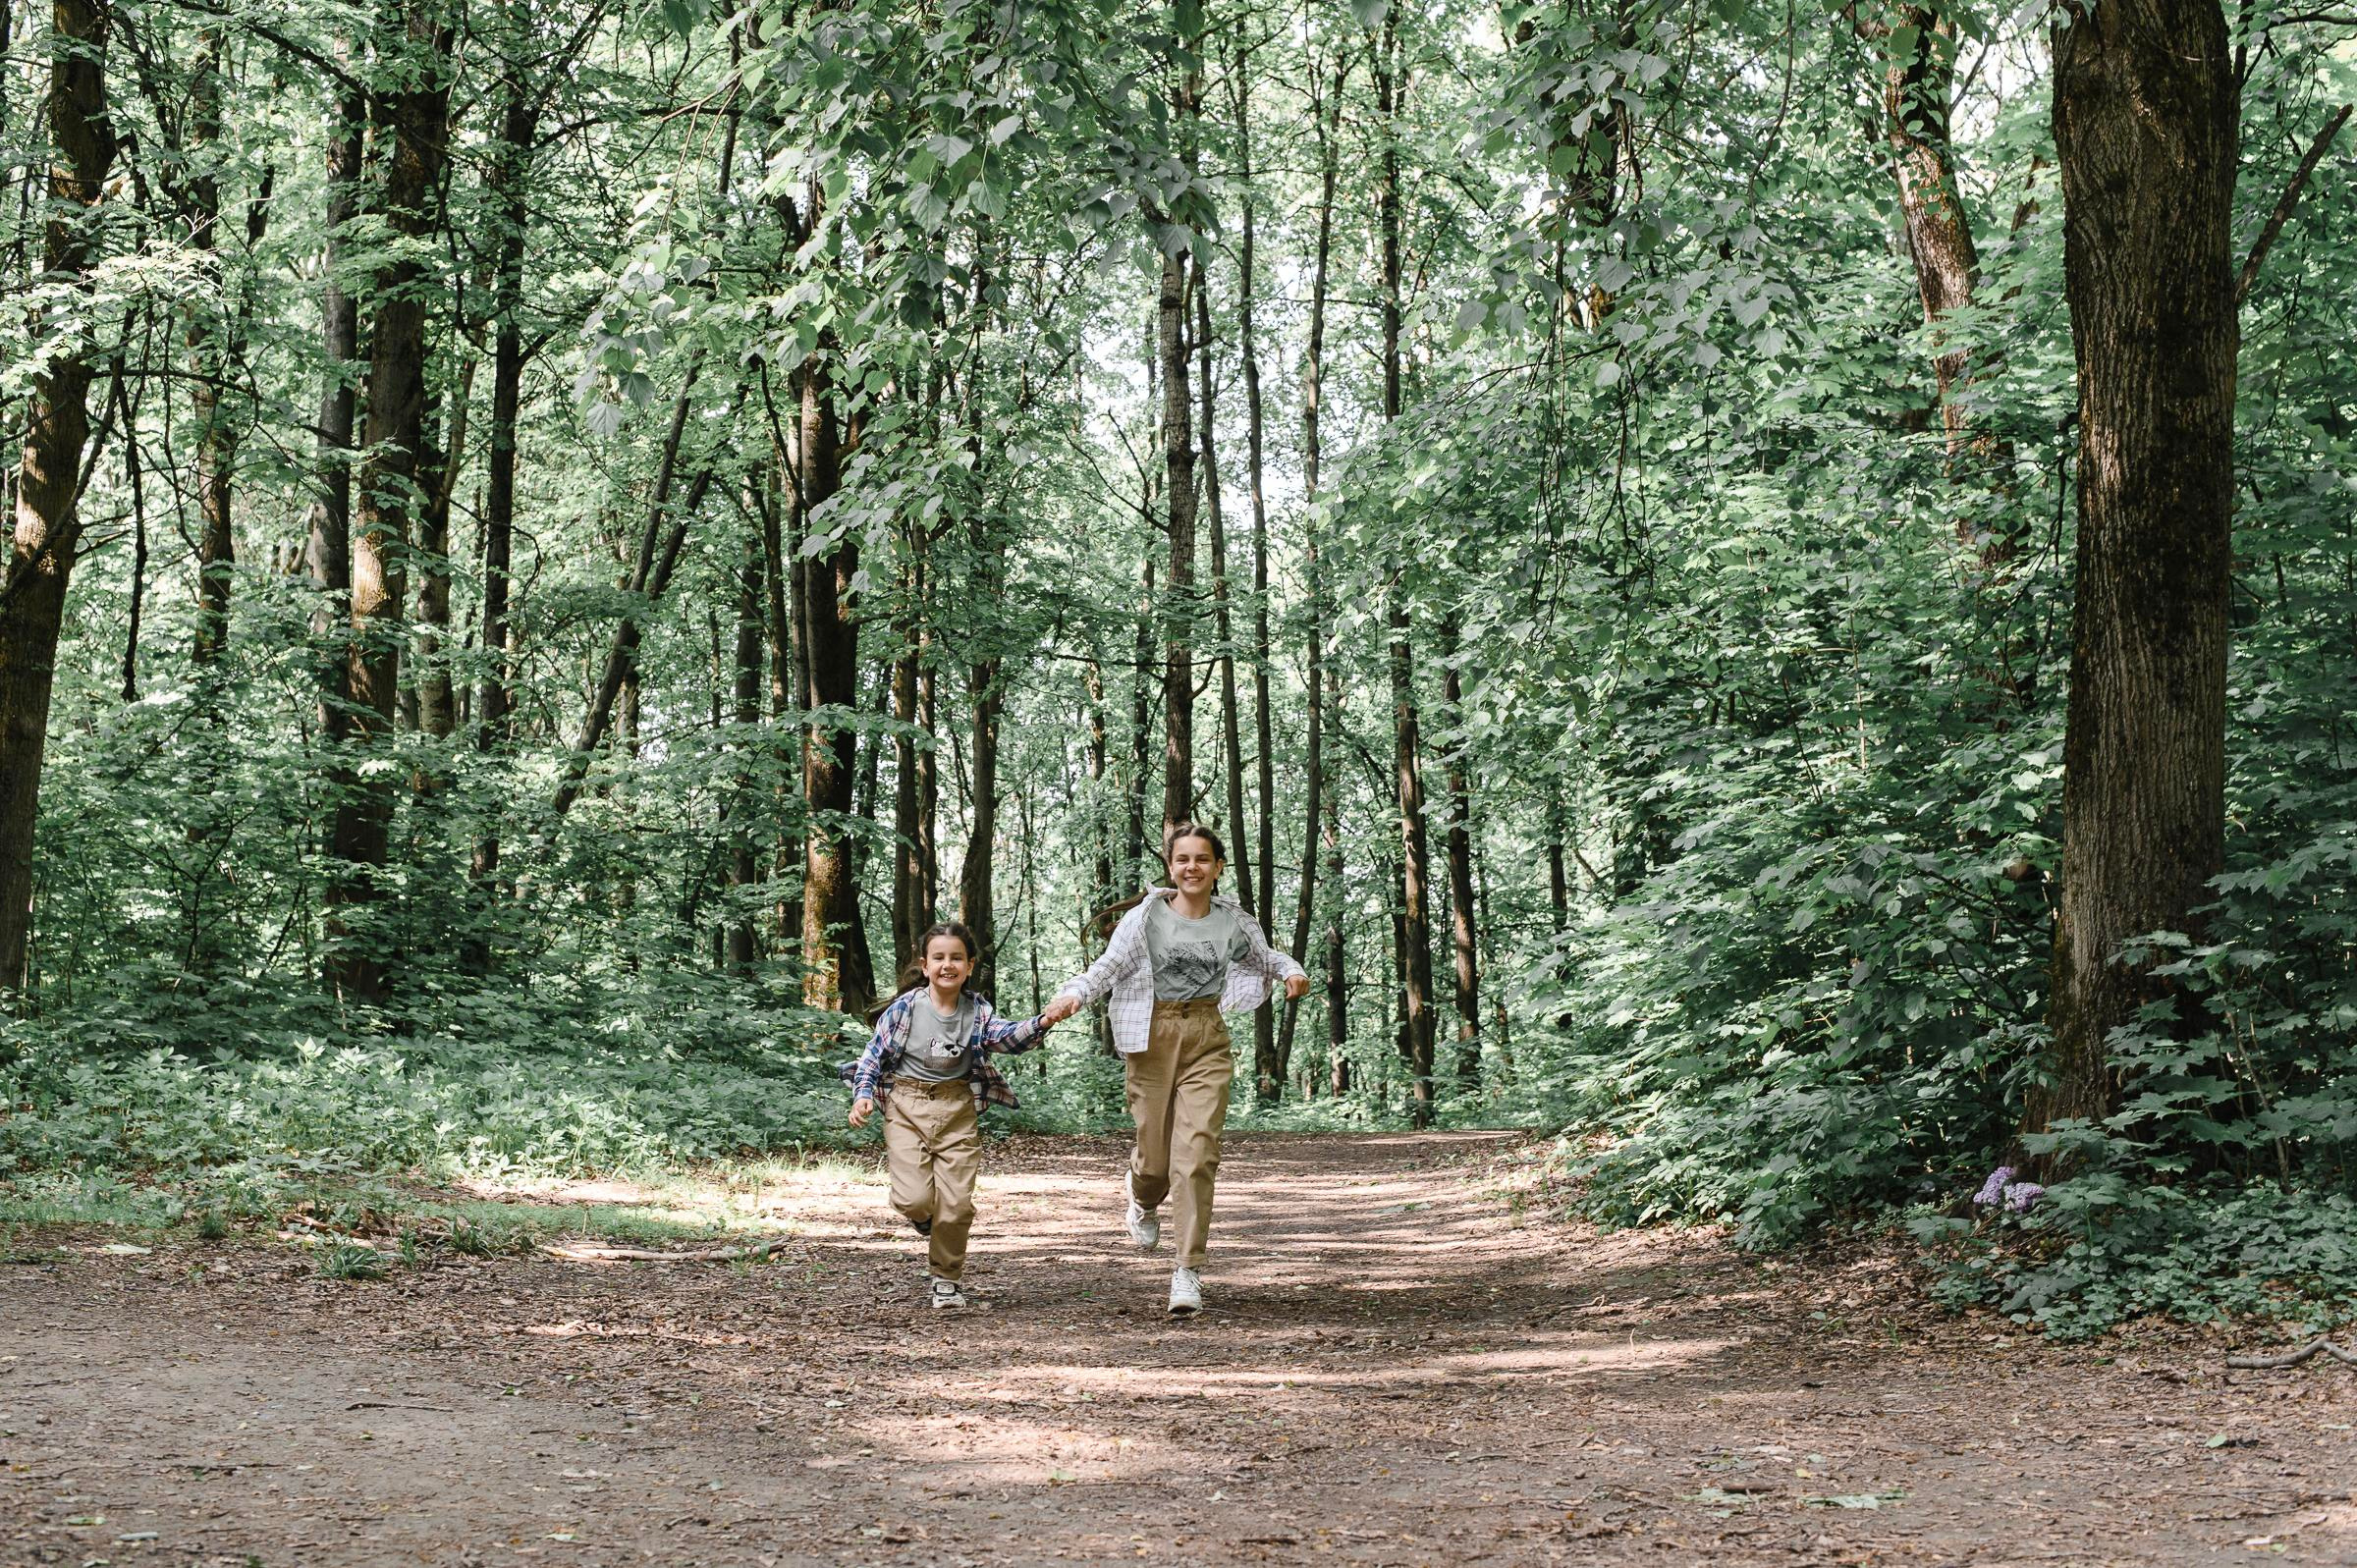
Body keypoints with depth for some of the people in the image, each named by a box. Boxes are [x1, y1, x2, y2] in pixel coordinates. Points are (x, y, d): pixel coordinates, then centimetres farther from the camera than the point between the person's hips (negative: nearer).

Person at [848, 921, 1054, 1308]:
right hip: (907, 1106, -2)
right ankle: (931, 1229, 25)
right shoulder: (905, 1008, -7)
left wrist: (1041, 1023, -37)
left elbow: (1006, 1036, -18)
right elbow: (874, 1053, 0)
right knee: (913, 1199, -14)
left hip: (957, 1108, 2)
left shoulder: (976, 1011, -1)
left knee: (956, 1203, -2)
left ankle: (946, 1277, 20)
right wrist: (863, 1095, -14)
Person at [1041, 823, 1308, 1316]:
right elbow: (1106, 969, -3)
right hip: (1152, 1039, -1)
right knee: (1155, 1156, 4)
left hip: (1207, 1041, 1)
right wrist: (1073, 996, -21)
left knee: (1197, 1154, -11)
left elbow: (1264, 957, 25)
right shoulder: (1145, 917, 0)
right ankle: (1145, 1201, 43)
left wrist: (1291, 970, 4)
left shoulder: (1233, 921, 7)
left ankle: (1188, 1270, -7)